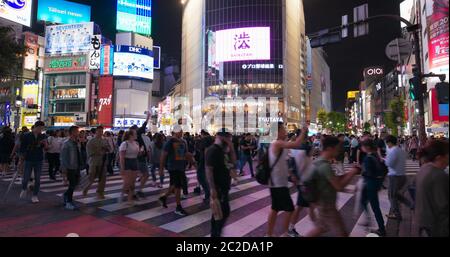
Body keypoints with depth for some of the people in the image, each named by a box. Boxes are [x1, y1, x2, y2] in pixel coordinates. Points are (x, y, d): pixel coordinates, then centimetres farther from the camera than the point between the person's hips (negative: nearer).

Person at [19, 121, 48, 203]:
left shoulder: (42, 136, 2)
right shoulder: (27, 136, -4)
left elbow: (45, 148, 3)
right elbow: (22, 148, 2)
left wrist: (45, 144, -16)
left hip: (39, 160, 2)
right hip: (29, 160, -1)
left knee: (37, 179, 4)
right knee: (26, 178, 1)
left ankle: (35, 196, 17)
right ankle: (24, 189, 34)